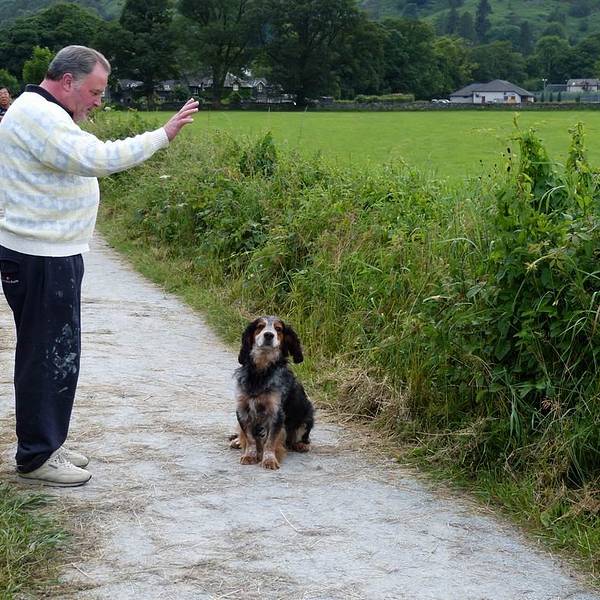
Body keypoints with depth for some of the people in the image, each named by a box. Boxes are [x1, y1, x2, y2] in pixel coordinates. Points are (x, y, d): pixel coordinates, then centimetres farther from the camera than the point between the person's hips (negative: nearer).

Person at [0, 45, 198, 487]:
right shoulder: (39, 116, -18)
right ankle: (36, 456, 5)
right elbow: (98, 159, -29)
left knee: (55, 352, 17)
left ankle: (46, 444, 27)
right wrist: (163, 135, -26)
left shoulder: (38, 112, 18)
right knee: (48, 354, -4)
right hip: (41, 259, -11)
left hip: (49, 255, 11)